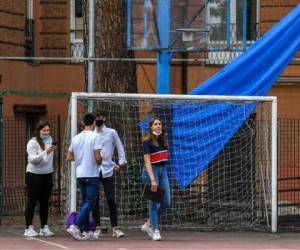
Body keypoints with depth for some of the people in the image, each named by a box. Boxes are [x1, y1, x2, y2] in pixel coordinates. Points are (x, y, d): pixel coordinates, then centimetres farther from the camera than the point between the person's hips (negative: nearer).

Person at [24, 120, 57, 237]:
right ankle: (29, 228, -1)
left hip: (47, 175, 6)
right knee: (32, 201, -3)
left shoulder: (49, 139, 8)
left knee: (45, 201, 8)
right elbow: (32, 159, -21)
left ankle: (44, 227, 12)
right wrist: (46, 152, -30)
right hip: (34, 175, -6)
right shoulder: (33, 142, -12)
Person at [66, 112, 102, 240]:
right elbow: (98, 158, -15)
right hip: (92, 174, -6)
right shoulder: (94, 137, -11)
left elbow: (69, 157, 13)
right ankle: (75, 226, -19)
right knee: (90, 202, -5)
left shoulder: (76, 138, 8)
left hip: (80, 174, 6)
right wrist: (99, 162, 6)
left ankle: (85, 231, 13)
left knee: (85, 202, 13)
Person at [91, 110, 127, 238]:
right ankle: (97, 227, 9)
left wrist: (121, 163, 0)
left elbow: (120, 148, 8)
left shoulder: (111, 133, 5)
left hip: (107, 170, -1)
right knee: (94, 200, 3)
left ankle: (115, 228, 1)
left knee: (111, 200, -3)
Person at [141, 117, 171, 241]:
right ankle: (155, 230, 4)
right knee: (154, 202, -4)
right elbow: (147, 161, -16)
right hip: (152, 171, -7)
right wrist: (152, 180, -23)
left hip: (163, 170, 7)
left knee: (166, 202, 4)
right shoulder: (147, 142, -10)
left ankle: (148, 225, 18)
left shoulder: (163, 141, 11)